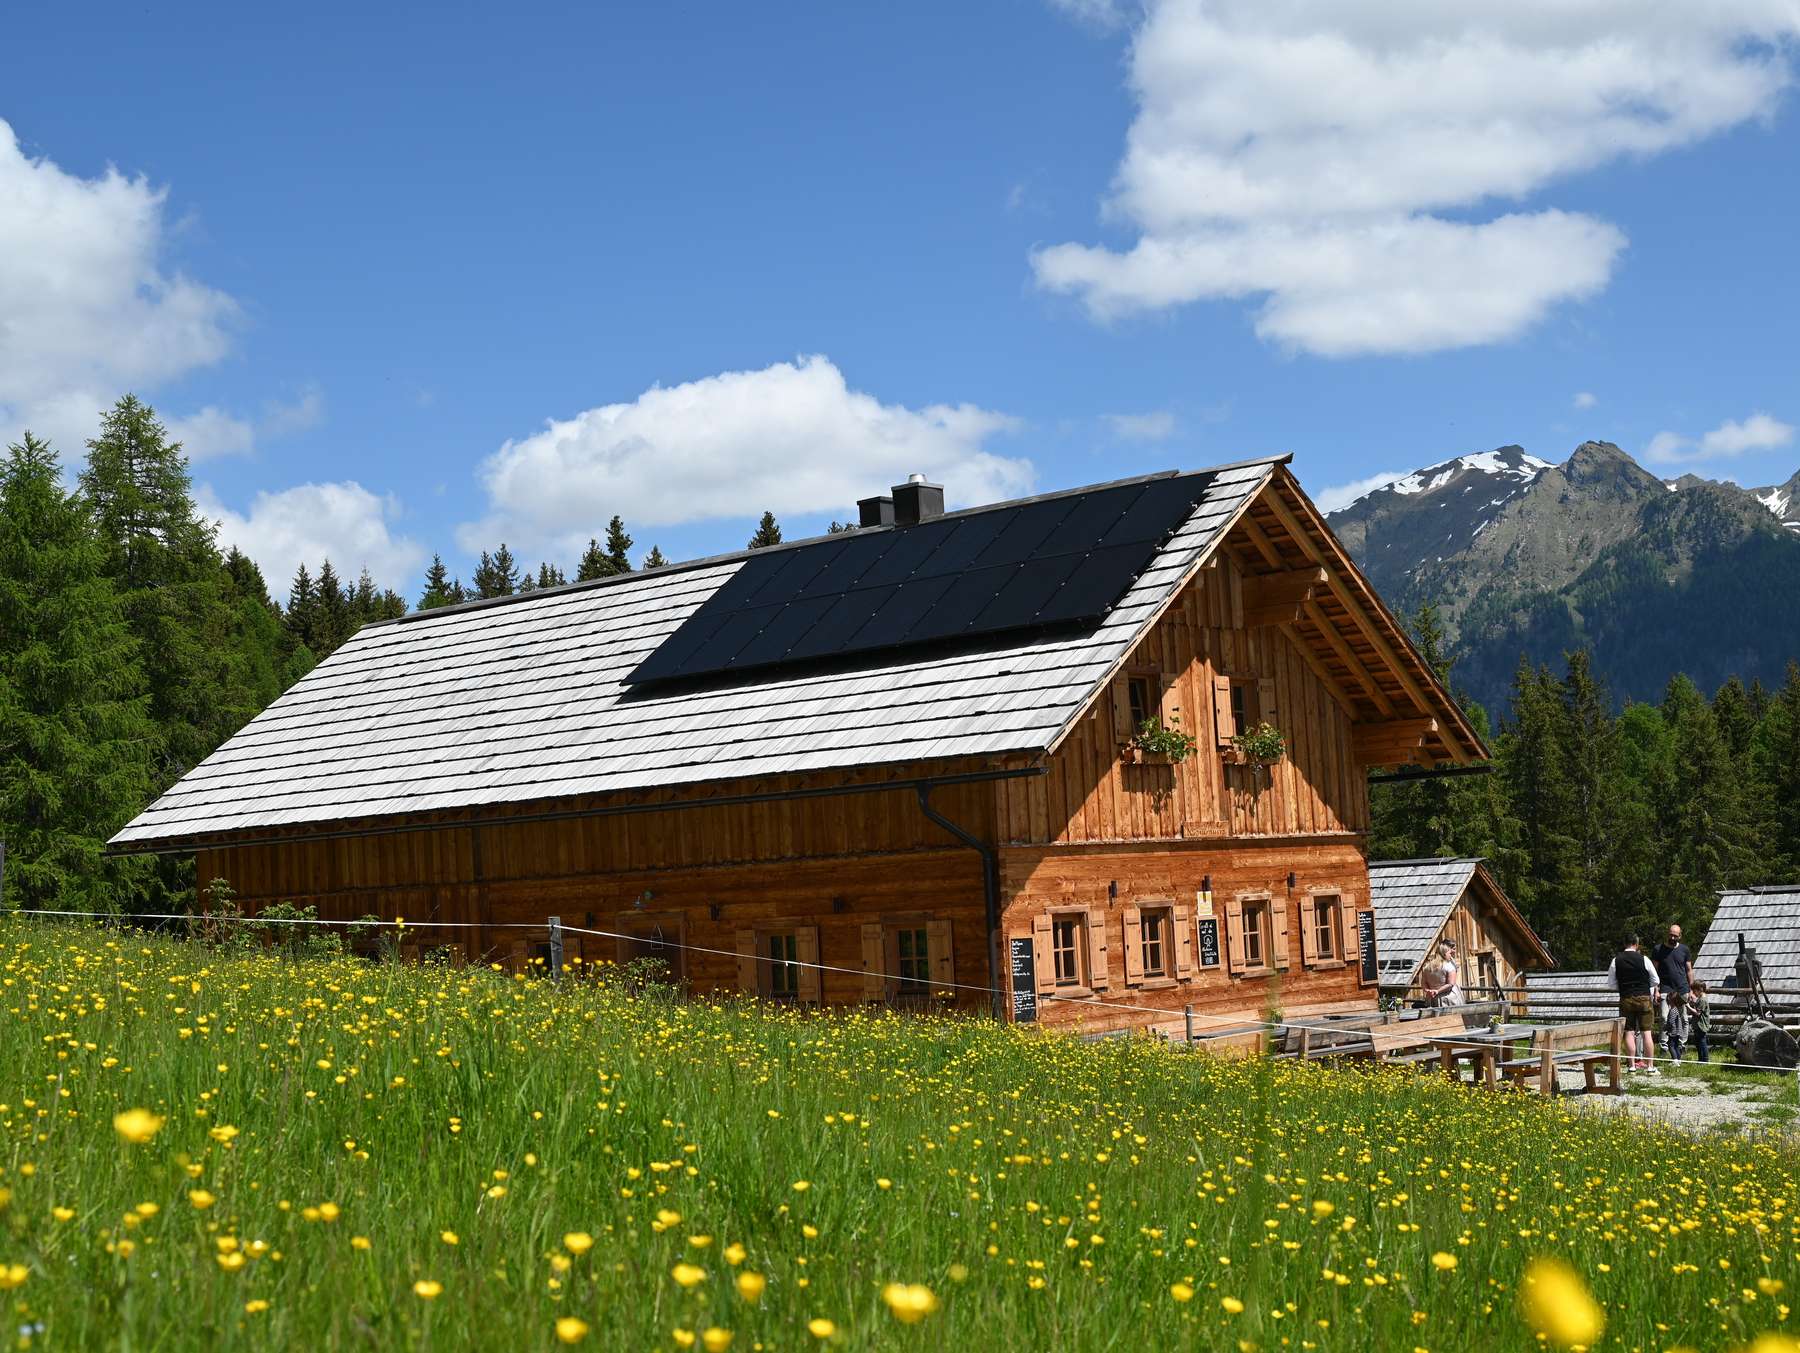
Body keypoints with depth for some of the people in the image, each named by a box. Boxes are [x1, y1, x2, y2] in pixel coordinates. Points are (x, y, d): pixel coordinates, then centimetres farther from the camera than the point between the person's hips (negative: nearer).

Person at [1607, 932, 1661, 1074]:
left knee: (1629, 1032, 6)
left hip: (1626, 999, 2)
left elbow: (1611, 984, 5)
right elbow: (1656, 981, 4)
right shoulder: (1644, 960, -5)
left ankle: (1632, 1065, 6)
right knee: (1646, 1032, 0)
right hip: (1644, 997, -2)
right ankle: (1650, 1067, 0)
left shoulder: (1616, 961, 0)